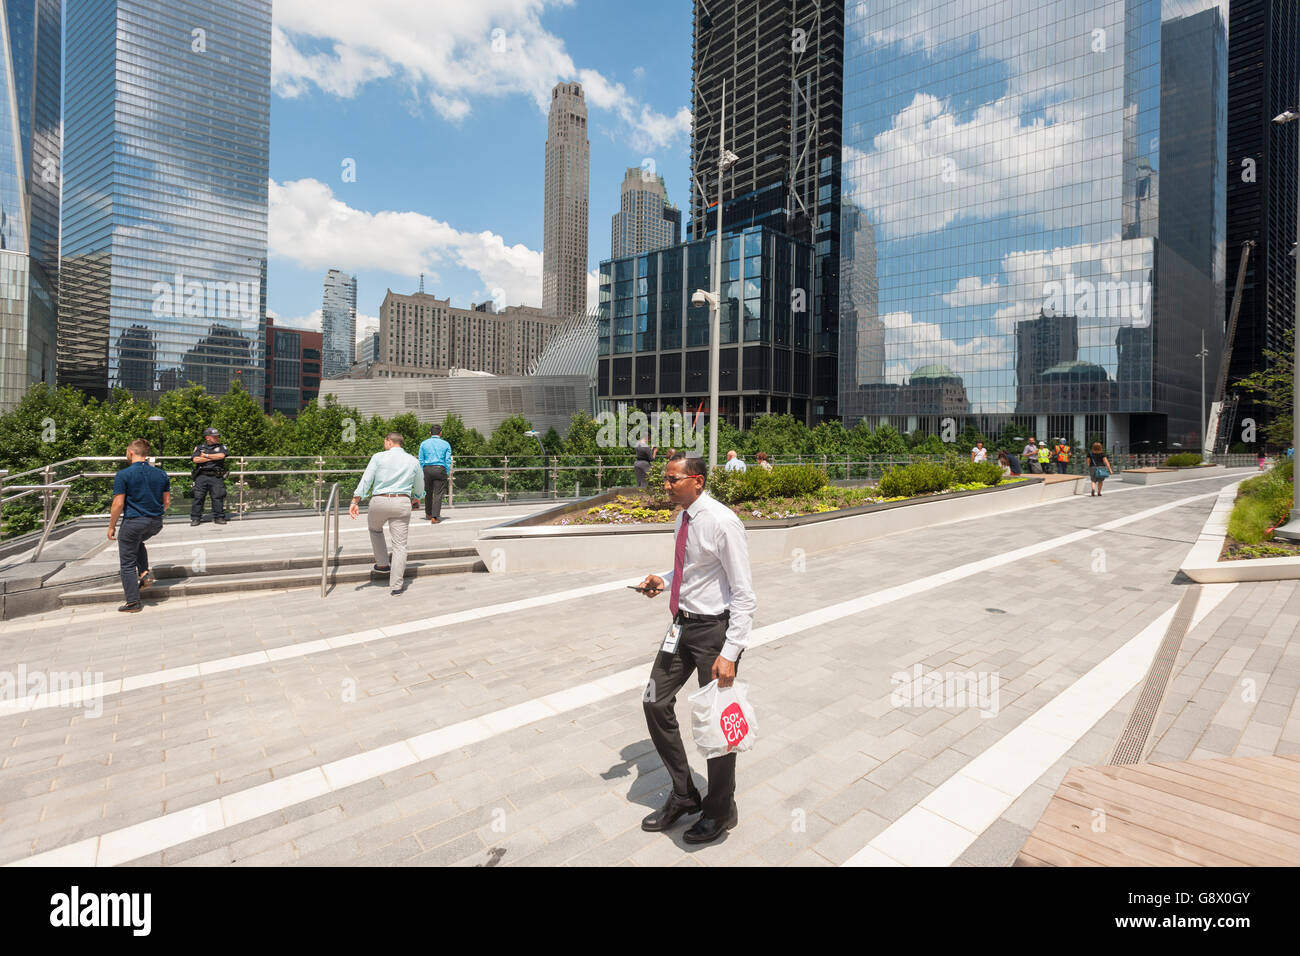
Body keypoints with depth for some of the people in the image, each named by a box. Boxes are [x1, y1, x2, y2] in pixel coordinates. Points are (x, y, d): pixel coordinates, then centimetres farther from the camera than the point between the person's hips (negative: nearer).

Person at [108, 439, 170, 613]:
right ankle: (145, 573, 17)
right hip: (156, 523, 5)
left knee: (127, 563, 7)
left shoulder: (123, 475, -11)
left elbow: (118, 504, -12)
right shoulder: (161, 474, 3)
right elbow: (167, 502, 7)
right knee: (138, 543, 35)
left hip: (133, 522, -5)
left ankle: (133, 603, 11)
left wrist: (111, 526, -1)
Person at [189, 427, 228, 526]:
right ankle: (195, 518, 6)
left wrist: (206, 455, 0)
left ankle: (219, 517, 5)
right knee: (198, 497, -1)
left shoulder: (221, 447, 13)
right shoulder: (199, 448, 14)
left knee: (218, 497, -3)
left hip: (216, 477, 0)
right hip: (201, 477, 0)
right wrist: (213, 458, -4)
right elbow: (195, 459, -4)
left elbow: (221, 456, -9)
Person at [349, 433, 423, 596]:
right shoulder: (413, 461, 9)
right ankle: (395, 586, 1)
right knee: (400, 545, 2)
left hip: (379, 502, -1)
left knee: (374, 529, 31)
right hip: (402, 503, 1)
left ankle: (382, 564, 32)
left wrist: (355, 501, -6)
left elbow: (365, 480, -5)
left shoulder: (378, 457, 2)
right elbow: (419, 487, 20)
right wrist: (416, 497, 40)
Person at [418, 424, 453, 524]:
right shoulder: (445, 444, 3)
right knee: (438, 494, -2)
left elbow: (421, 460, 6)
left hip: (427, 469, 2)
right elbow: (448, 460, 1)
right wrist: (448, 473, 8)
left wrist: (421, 473, 11)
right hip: (440, 470, -2)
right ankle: (434, 517, -9)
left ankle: (428, 514, 30)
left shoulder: (424, 443, 6)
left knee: (428, 493, 17)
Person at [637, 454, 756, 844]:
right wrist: (663, 579, 1)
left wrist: (729, 653, -24)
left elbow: (744, 595, -20)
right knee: (655, 703, 12)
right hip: (683, 622, 8)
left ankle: (720, 811, 34)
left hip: (714, 626, -8)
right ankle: (683, 794, 34)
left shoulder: (722, 522, -21)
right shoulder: (682, 518, 4)